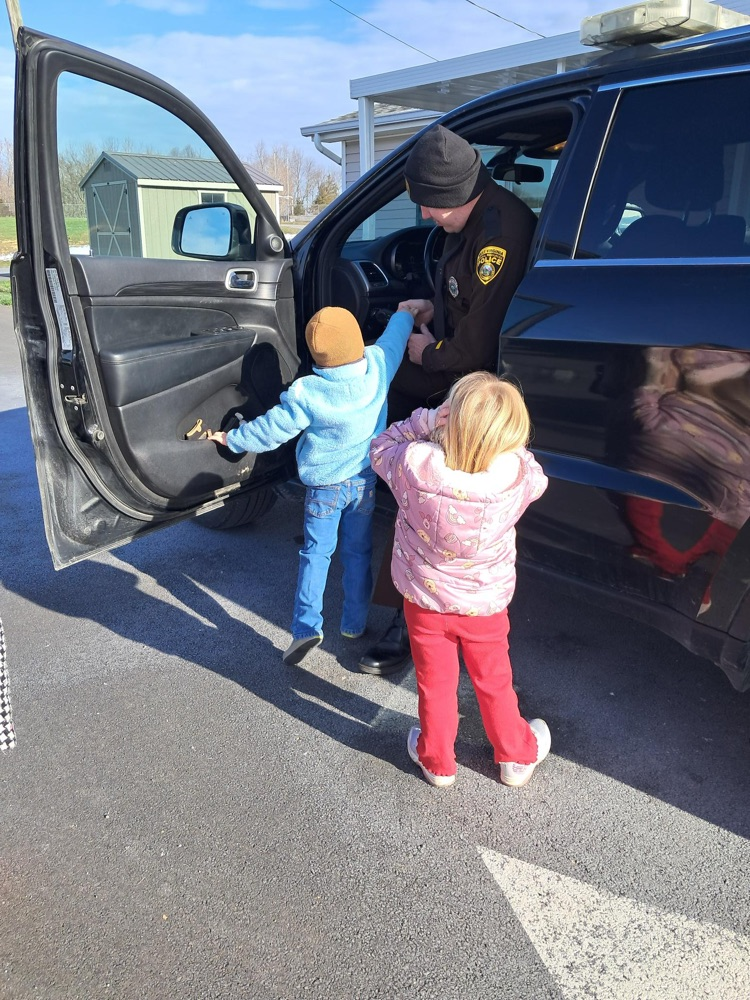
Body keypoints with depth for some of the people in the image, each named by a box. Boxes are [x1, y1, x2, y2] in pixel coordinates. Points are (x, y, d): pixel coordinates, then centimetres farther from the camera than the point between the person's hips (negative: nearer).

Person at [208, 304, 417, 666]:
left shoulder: (306, 394, -23)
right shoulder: (378, 365, -14)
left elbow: (270, 430, -11)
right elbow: (394, 336, 9)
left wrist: (231, 438, 6)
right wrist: (405, 312, 31)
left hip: (324, 486, -3)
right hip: (366, 480, 3)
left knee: (316, 552, 10)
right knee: (358, 552, 16)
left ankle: (307, 626, 3)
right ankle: (354, 624, 26)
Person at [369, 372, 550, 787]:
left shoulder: (414, 465, -31)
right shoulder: (519, 476, -29)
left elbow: (380, 447, -8)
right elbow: (538, 476, -3)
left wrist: (426, 420, -18)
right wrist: (498, 436, -12)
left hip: (424, 600, 0)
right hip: (485, 605, 0)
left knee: (435, 683, 22)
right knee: (494, 682, 24)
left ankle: (437, 761, 45)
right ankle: (516, 757, 47)